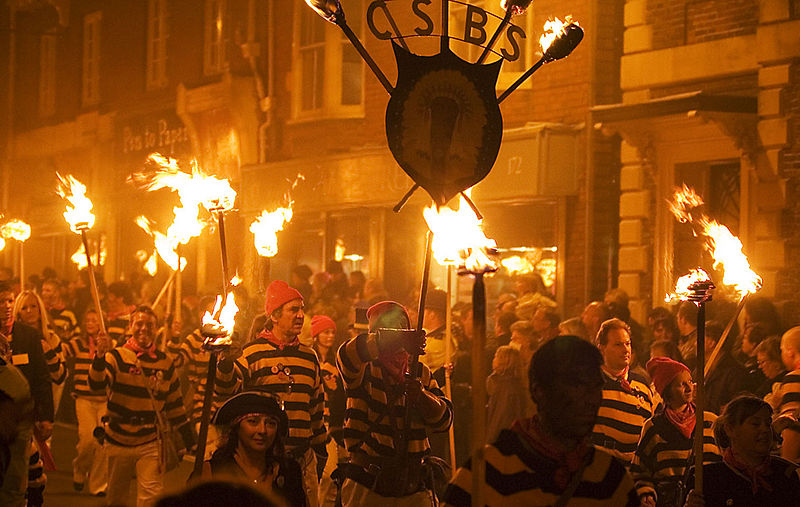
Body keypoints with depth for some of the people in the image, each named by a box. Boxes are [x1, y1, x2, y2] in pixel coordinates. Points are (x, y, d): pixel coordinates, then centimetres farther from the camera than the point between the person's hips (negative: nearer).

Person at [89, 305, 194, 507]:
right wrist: (100, 356, -36)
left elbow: (175, 404, 13)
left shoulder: (166, 363, 5)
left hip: (150, 444, 1)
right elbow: (96, 385, -20)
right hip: (118, 441, -1)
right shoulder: (117, 356, -4)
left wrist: (189, 440, 14)